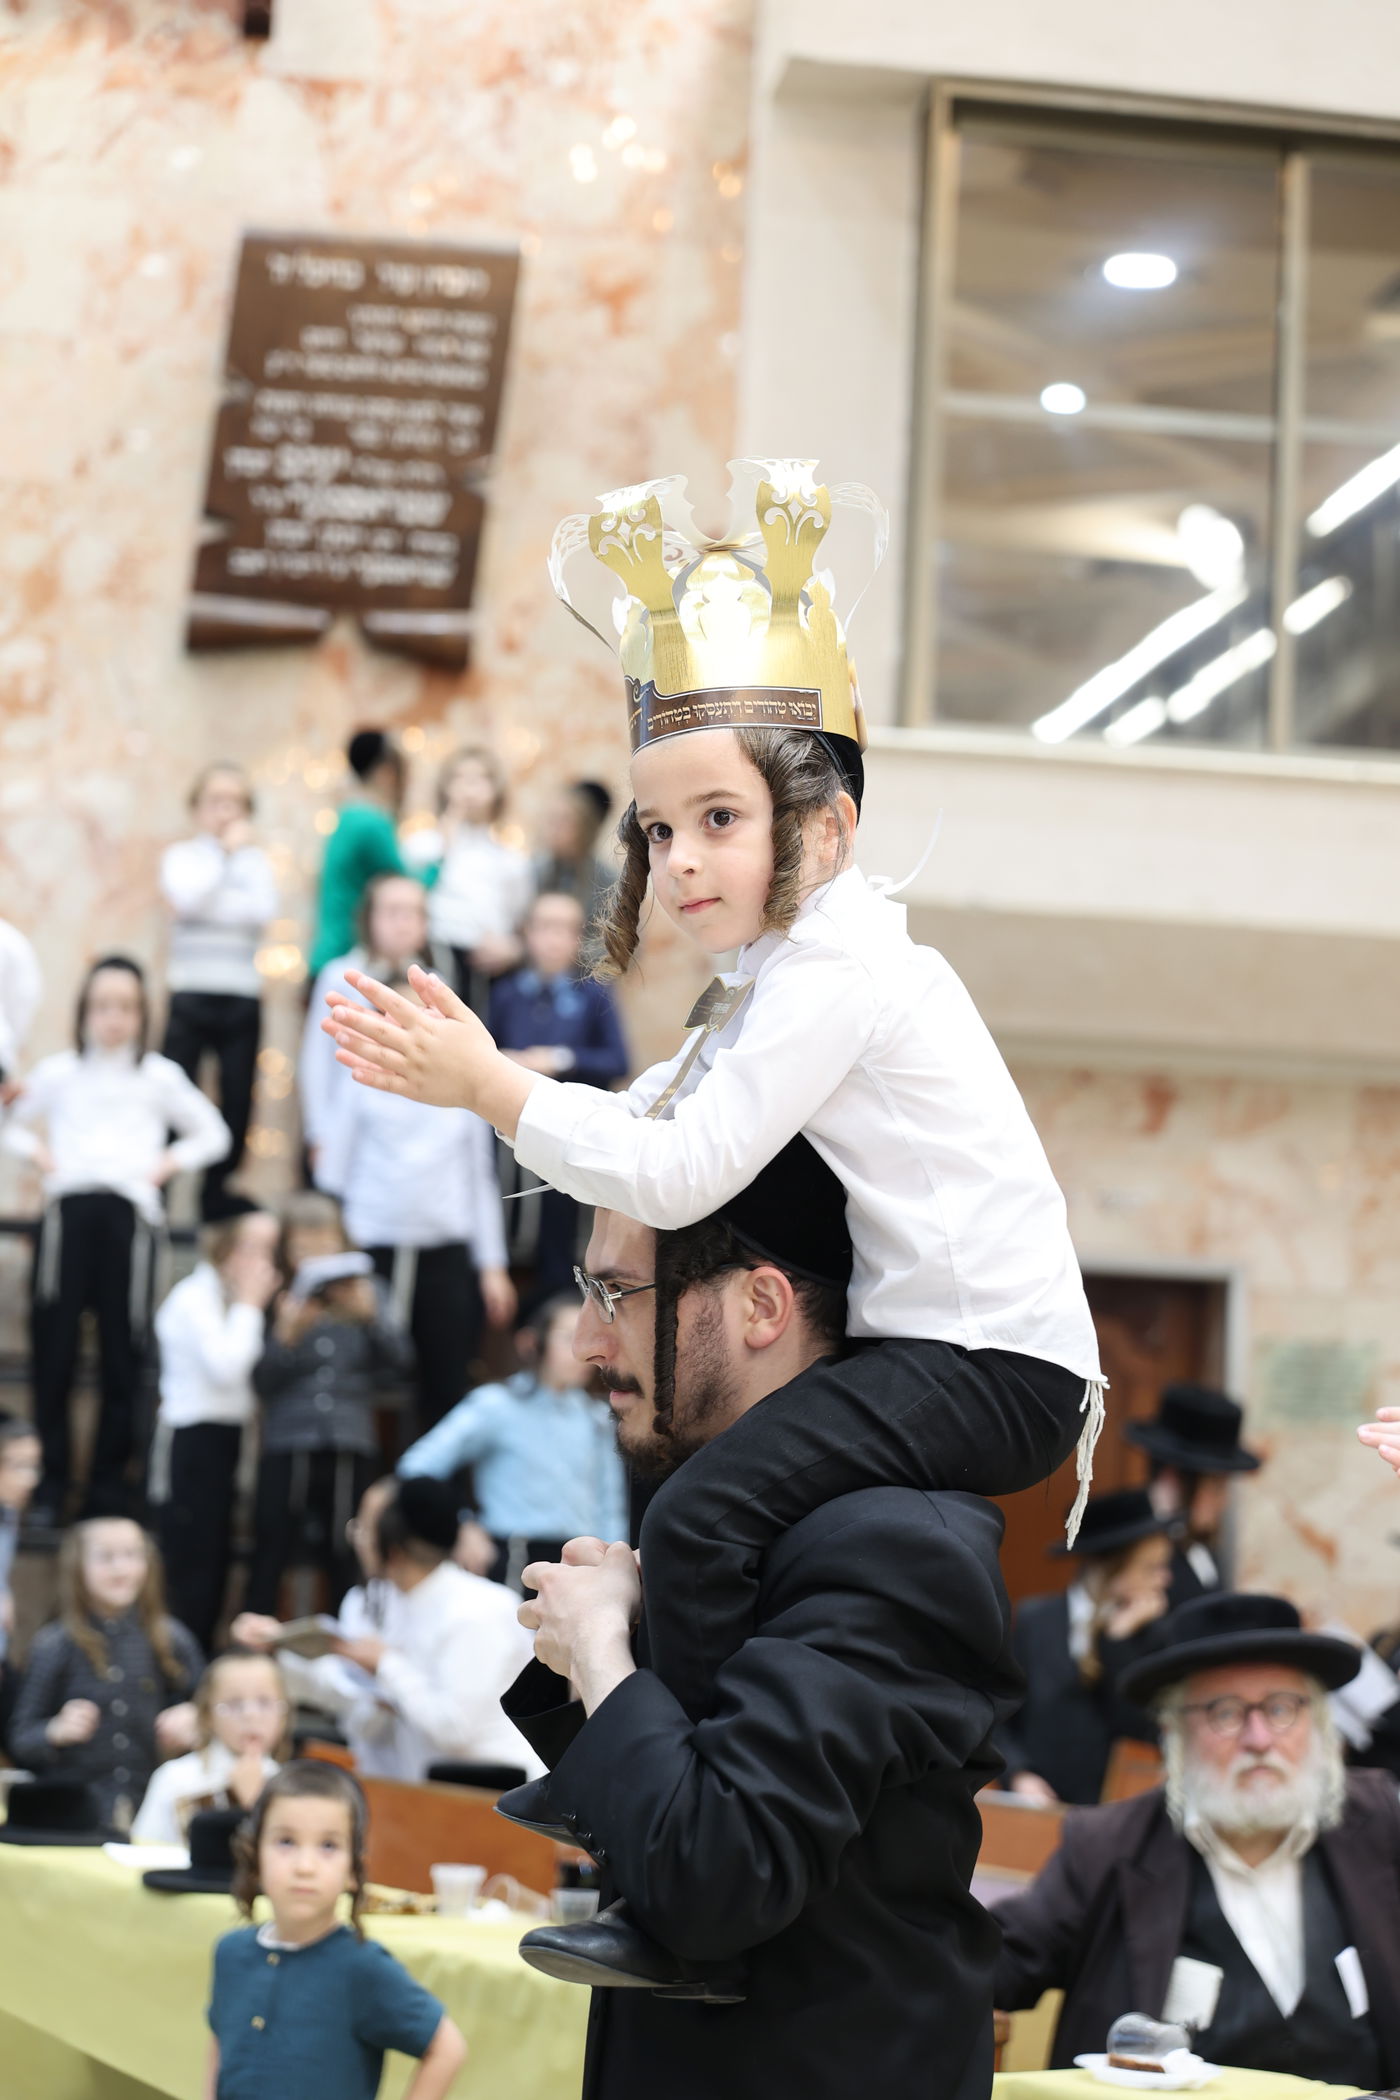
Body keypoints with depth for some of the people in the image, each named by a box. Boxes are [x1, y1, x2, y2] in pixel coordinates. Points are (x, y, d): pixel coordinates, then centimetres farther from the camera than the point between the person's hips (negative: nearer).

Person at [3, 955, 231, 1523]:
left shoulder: (159, 1077, 12)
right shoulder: (56, 1073, 13)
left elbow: (212, 1135, 20)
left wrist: (168, 1164, 5)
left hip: (129, 1211, 0)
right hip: (68, 1209, 0)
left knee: (123, 1354, -2)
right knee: (53, 1348, -4)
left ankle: (108, 1487, 5)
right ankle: (50, 1482, 4)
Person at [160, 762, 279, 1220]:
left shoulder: (255, 860, 9)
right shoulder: (181, 856, 5)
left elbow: (262, 911, -9)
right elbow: (189, 898, -16)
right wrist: (221, 851, -7)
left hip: (242, 998, 2)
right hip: (191, 995, -2)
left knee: (238, 1102, 3)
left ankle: (217, 1192, 14)